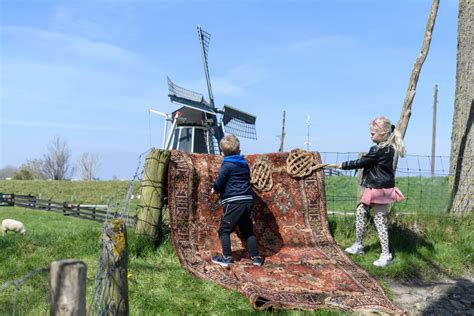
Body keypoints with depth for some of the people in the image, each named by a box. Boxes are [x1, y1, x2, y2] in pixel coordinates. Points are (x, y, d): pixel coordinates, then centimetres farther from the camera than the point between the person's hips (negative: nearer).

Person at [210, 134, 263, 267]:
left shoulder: (227, 165, -6)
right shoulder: (244, 164, 15)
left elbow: (219, 182, -12)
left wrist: (214, 189, 9)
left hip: (234, 202, -7)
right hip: (248, 201, 7)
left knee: (224, 230, 4)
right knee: (248, 231, 16)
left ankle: (227, 257, 2)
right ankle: (256, 257, 15)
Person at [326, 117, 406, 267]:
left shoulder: (381, 150, -22)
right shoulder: (387, 147, 7)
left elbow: (361, 162, -17)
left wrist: (340, 165, -10)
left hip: (379, 189, -10)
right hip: (375, 188, 10)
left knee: (379, 220, -3)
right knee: (360, 211, 15)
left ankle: (386, 255, 5)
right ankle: (358, 245, 26)